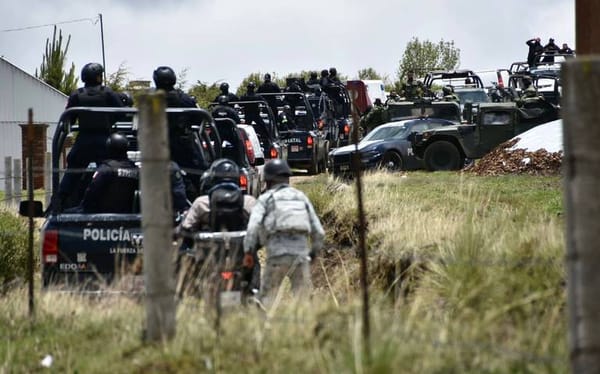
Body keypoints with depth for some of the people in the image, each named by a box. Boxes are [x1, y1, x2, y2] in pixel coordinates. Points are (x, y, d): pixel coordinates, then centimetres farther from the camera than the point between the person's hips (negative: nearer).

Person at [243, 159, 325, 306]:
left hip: (278, 252, -3)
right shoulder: (301, 197, 19)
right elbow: (318, 231, 17)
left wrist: (248, 251, -5)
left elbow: (253, 226, -8)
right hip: (301, 253, 3)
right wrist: (314, 252, 30)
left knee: (267, 296, 3)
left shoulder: (265, 198, 8)